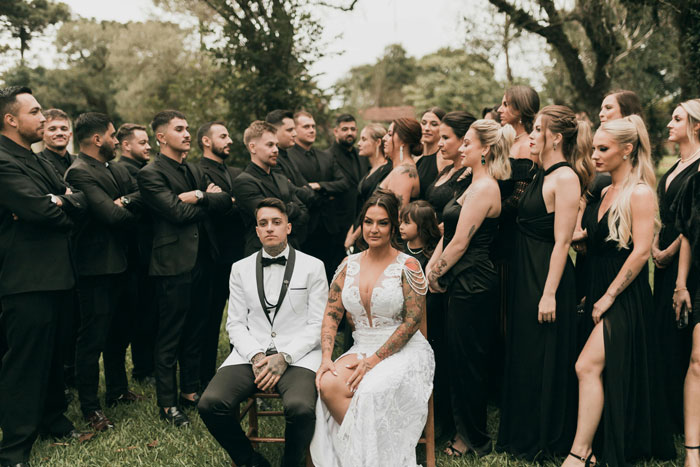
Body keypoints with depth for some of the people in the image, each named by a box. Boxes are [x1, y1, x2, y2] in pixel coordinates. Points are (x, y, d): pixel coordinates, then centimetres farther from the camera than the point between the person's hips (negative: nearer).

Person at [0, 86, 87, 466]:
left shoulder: (38, 161, 17)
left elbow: (79, 201, 8)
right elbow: (41, 211, -24)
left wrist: (60, 201, -13)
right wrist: (64, 213, -4)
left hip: (56, 275, 9)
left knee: (53, 356, 20)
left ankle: (52, 419, 36)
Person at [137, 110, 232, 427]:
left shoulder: (194, 171, 17)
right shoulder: (150, 174, -7)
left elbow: (225, 201, 5)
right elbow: (178, 212, -18)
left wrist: (201, 196, -12)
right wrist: (209, 201, -4)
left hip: (200, 261, 8)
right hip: (174, 264, -8)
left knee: (194, 332, 15)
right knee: (170, 337, 0)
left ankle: (190, 391, 27)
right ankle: (167, 404, 9)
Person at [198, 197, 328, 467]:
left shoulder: (312, 267, 7)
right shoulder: (240, 269, 16)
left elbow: (318, 325, 2)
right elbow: (235, 324, 11)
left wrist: (284, 357, -12)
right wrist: (256, 356, -9)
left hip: (297, 356, -2)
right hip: (250, 353, 3)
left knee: (300, 407, -34)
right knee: (210, 404, -23)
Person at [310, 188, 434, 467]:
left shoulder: (407, 266, -4)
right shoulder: (349, 265, 10)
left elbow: (413, 320, -10)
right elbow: (331, 314, 7)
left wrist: (375, 360, -17)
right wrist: (326, 357, -9)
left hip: (402, 351, -4)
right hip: (361, 349, 4)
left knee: (371, 391, -33)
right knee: (328, 385, -26)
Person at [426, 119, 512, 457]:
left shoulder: (484, 188, -17)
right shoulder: (475, 185, 15)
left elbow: (459, 242, -18)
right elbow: (448, 233, 15)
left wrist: (436, 276, -7)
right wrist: (430, 269, 6)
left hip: (472, 284, -10)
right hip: (463, 283, 10)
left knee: (468, 362, 1)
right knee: (459, 359, 16)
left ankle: (473, 440, 15)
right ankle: (463, 430, 28)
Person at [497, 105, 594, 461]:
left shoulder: (565, 178, -15)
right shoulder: (542, 174, 12)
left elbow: (562, 240, -19)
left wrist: (549, 293, -21)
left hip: (547, 274, -9)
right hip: (524, 273, 9)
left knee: (541, 359, 2)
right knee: (522, 354, 16)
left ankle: (544, 441, 17)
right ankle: (522, 435, 30)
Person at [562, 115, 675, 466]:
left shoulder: (639, 193, -12)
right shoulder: (607, 192, 14)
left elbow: (641, 251, -17)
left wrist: (608, 296, -16)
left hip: (626, 299, -8)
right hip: (601, 294, 8)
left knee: (588, 366, -14)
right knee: (614, 374, 11)